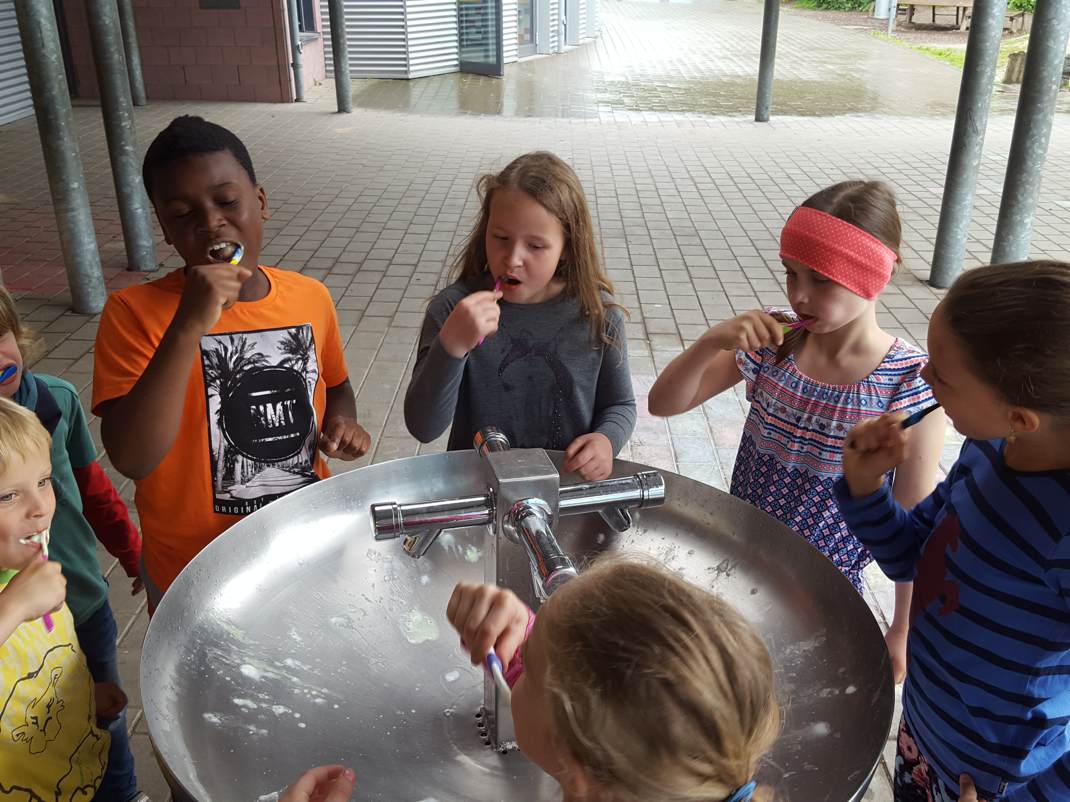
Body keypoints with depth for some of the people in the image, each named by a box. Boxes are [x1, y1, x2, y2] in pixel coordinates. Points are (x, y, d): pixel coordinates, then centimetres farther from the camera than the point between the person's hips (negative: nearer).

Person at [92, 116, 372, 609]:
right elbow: (132, 459, -28)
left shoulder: (310, 297, -5)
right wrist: (188, 327, -34)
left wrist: (342, 422, -8)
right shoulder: (134, 312, -17)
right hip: (196, 572, -3)